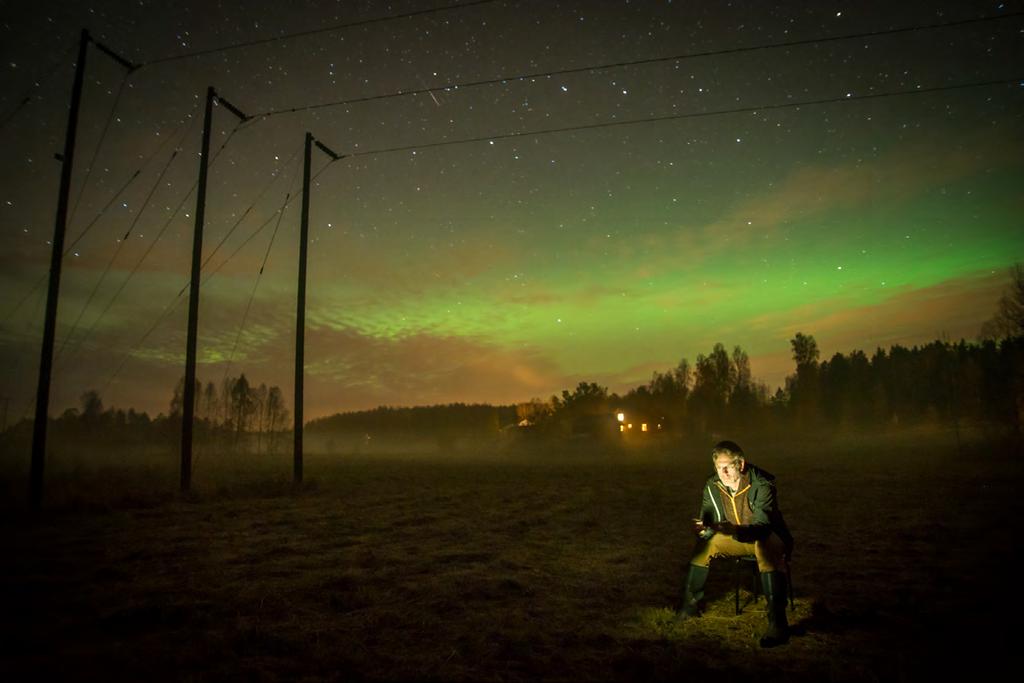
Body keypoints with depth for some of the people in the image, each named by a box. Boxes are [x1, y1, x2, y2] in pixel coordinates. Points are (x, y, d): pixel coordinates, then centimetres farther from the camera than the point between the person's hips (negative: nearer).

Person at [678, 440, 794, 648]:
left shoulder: (762, 484, -27)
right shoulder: (712, 486, -10)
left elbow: (763, 526, -36)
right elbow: (709, 521, -7)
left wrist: (734, 530, -54)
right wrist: (703, 529, -33)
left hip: (766, 537, -6)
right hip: (736, 538, 6)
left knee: (766, 547, -37)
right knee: (705, 542, -7)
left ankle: (777, 621, -40)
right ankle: (691, 604, 9)